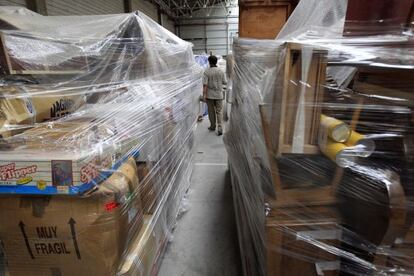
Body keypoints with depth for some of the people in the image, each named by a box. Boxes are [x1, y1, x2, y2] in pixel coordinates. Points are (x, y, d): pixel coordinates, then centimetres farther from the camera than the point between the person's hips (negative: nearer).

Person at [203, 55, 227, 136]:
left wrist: (204, 95, -11)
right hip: (219, 94, 1)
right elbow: (225, 82, 4)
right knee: (219, 111, 5)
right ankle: (220, 128, -8)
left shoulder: (207, 72, -9)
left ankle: (213, 126, 25)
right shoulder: (221, 71, -2)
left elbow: (205, 84, -14)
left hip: (210, 95, -1)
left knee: (211, 111, 12)